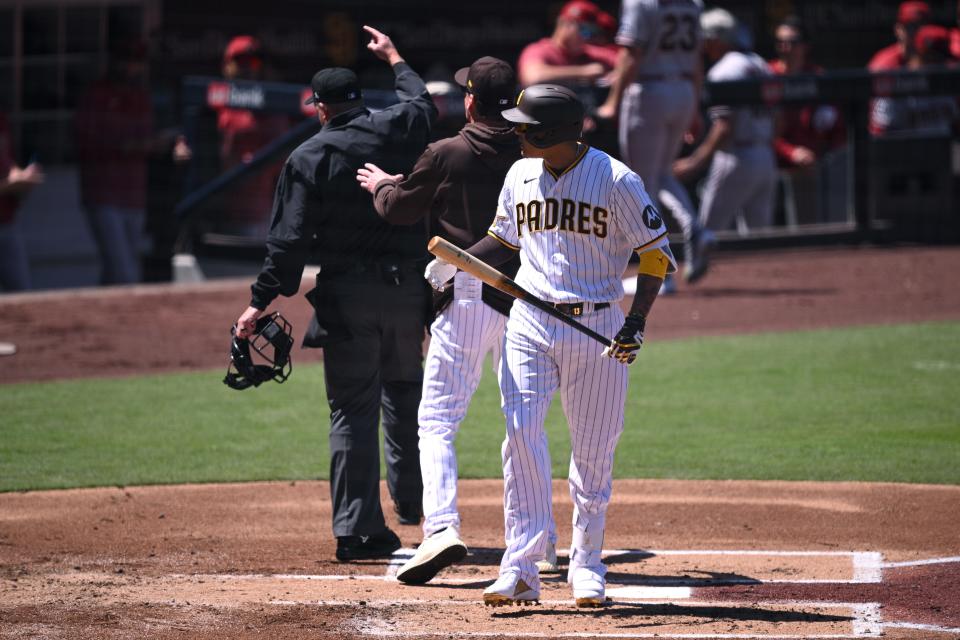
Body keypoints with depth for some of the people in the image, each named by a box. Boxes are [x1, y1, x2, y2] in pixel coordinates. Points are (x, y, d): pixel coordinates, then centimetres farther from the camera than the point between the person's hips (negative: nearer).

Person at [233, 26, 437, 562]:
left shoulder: (310, 158, -5)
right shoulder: (398, 130, 2)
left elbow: (290, 239, -11)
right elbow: (424, 102, 28)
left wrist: (261, 302, -7)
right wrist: (394, 57, 44)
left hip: (346, 295, -3)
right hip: (407, 287, 3)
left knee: (353, 408, 0)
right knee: (404, 390, 24)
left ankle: (358, 528, -3)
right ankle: (410, 493, 26)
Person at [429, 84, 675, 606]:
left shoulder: (616, 181, -9)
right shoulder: (521, 176, 5)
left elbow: (656, 252, -4)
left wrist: (637, 321, -14)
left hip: (598, 325, -3)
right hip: (529, 323, 3)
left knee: (593, 451, 4)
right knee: (521, 437, -12)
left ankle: (586, 567, 19)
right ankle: (521, 569, -13)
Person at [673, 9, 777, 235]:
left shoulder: (724, 70, -12)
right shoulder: (760, 66, 15)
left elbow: (726, 127, -19)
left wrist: (696, 162, -19)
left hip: (736, 159, -9)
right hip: (766, 159, 9)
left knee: (709, 229, -5)